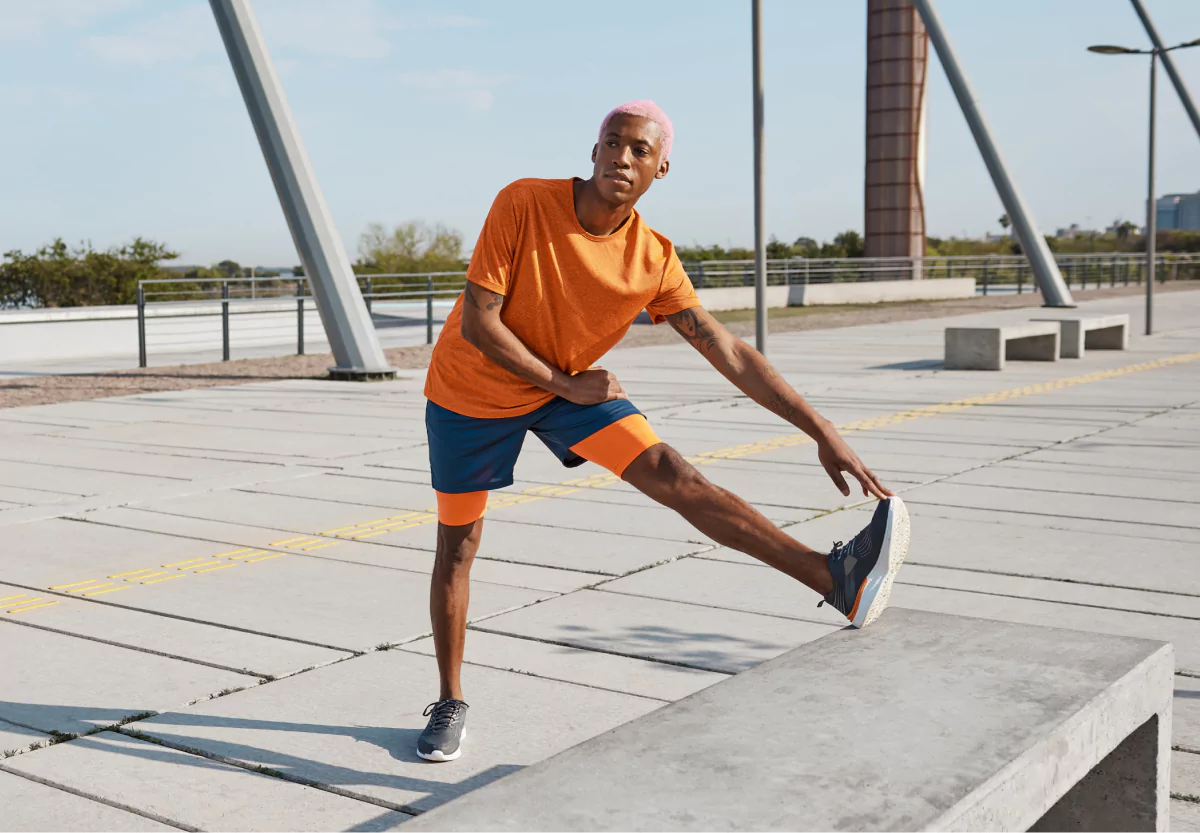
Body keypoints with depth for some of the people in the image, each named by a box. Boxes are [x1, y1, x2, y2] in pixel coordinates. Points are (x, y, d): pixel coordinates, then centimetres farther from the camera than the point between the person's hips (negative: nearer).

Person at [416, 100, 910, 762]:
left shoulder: (654, 260, -15)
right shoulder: (524, 204, -24)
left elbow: (730, 354, -14)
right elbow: (477, 322, -23)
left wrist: (821, 431, -18)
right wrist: (565, 384, -19)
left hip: (571, 386, 1)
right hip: (471, 391, -1)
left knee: (673, 476, -18)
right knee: (457, 546, 5)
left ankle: (837, 580, -30)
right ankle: (450, 704, 25)